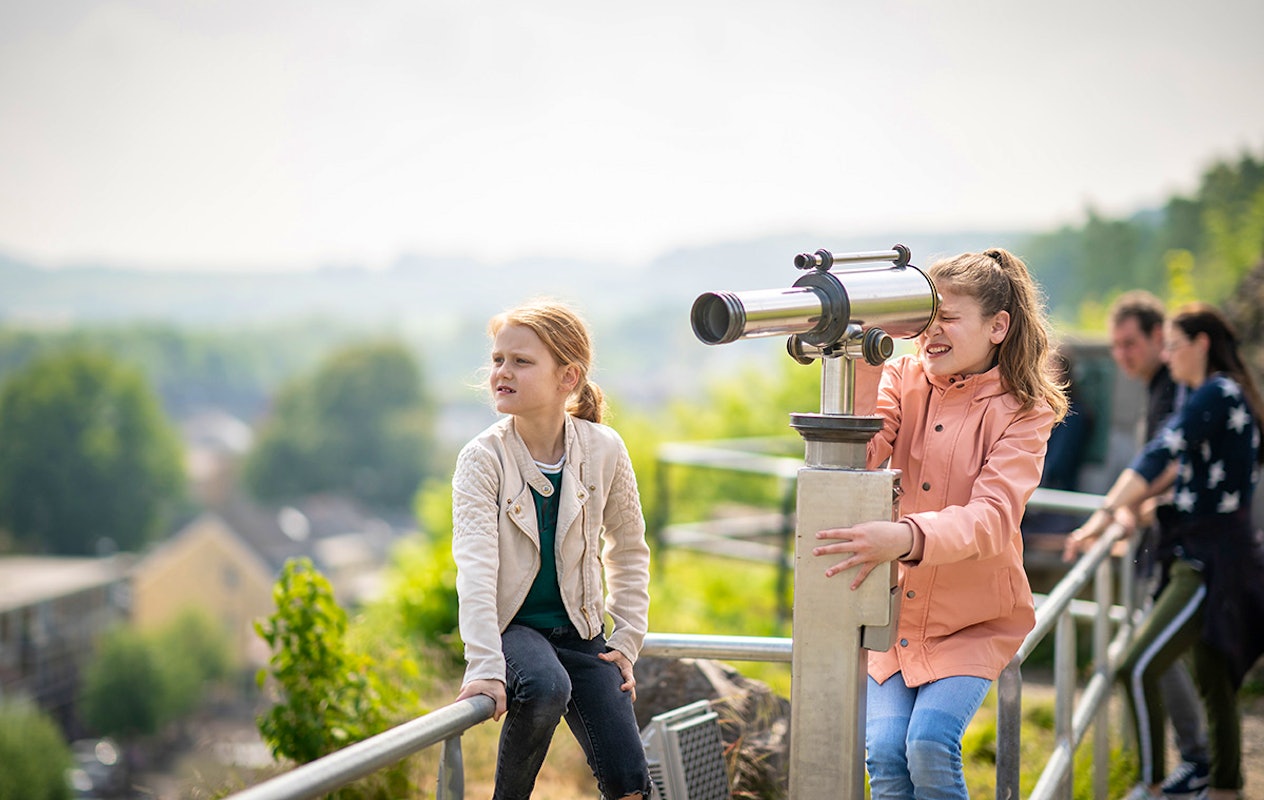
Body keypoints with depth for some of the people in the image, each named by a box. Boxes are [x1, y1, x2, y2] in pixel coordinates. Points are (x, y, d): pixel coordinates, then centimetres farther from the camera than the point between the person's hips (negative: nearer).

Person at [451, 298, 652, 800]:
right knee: (545, 687, -36)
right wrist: (485, 667, -33)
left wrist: (628, 639, 4)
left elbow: (629, 549, 9)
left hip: (580, 630, 3)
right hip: (512, 624, -3)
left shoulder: (604, 450, -6)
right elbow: (476, 568, -23)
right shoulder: (482, 460, -14)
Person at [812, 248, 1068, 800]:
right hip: (893, 613, 3)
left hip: (973, 623, -3)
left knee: (930, 746, -23)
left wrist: (906, 537, -46)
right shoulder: (905, 380, 0)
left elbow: (992, 517, -27)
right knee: (885, 751, -16)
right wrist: (863, 370, -26)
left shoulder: (1022, 413, -10)